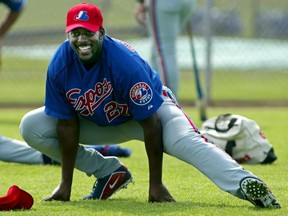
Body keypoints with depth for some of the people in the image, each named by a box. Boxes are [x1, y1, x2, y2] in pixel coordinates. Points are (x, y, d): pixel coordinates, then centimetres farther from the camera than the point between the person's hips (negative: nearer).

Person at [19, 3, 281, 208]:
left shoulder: (125, 62, -35)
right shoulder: (60, 66, -24)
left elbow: (150, 123, -32)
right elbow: (67, 125, -15)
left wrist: (156, 185, -32)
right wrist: (66, 184, -15)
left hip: (150, 107, -6)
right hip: (97, 121, 6)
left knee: (185, 141, -36)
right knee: (32, 127, -10)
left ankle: (247, 185, -57)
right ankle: (109, 172, 1)